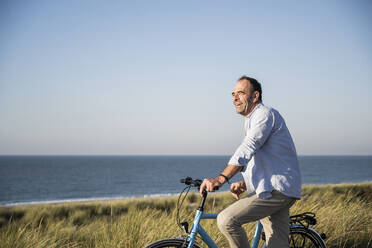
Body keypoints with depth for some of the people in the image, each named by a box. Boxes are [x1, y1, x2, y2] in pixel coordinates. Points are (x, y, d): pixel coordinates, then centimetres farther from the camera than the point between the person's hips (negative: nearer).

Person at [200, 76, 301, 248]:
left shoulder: (265, 114, -8)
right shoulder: (251, 121, 25)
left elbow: (248, 148, -23)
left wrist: (221, 178, -32)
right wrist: (244, 184, 13)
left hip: (276, 190, -10)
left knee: (226, 220, -18)